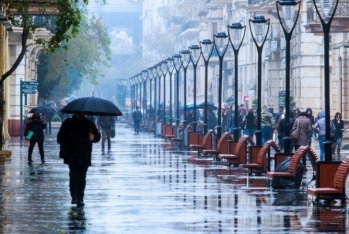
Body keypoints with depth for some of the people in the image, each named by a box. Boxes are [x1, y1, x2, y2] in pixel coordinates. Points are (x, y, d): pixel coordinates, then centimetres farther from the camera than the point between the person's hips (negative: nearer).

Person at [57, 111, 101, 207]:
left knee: (82, 177, 2)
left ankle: (80, 198, 7)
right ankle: (74, 196, -16)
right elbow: (60, 137, 13)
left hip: (84, 156, 2)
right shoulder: (68, 123, 9)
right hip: (72, 155, -2)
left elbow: (98, 136, 17)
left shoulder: (89, 124, 12)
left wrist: (93, 137, -7)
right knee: (74, 174, -17)